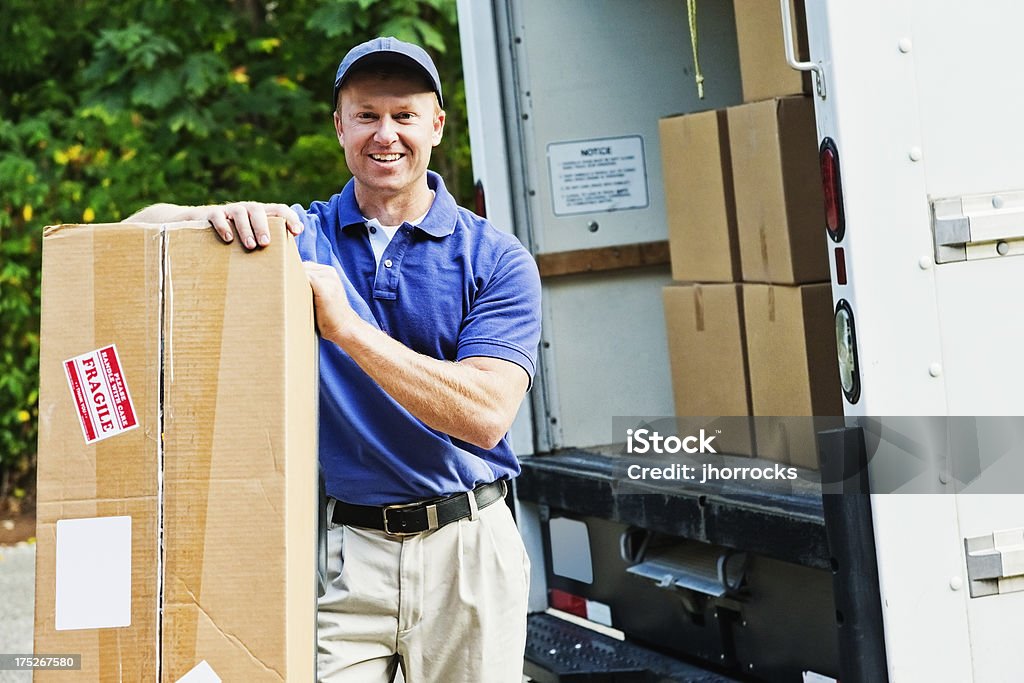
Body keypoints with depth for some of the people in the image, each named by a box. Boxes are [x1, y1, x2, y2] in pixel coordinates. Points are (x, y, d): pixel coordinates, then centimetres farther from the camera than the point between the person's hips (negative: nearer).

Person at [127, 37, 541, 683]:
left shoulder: (495, 259, -1)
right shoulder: (297, 236, 6)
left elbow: (485, 415, -14)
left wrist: (345, 325, -20)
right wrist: (218, 215, -24)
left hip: (466, 550, 0)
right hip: (341, 549, 1)